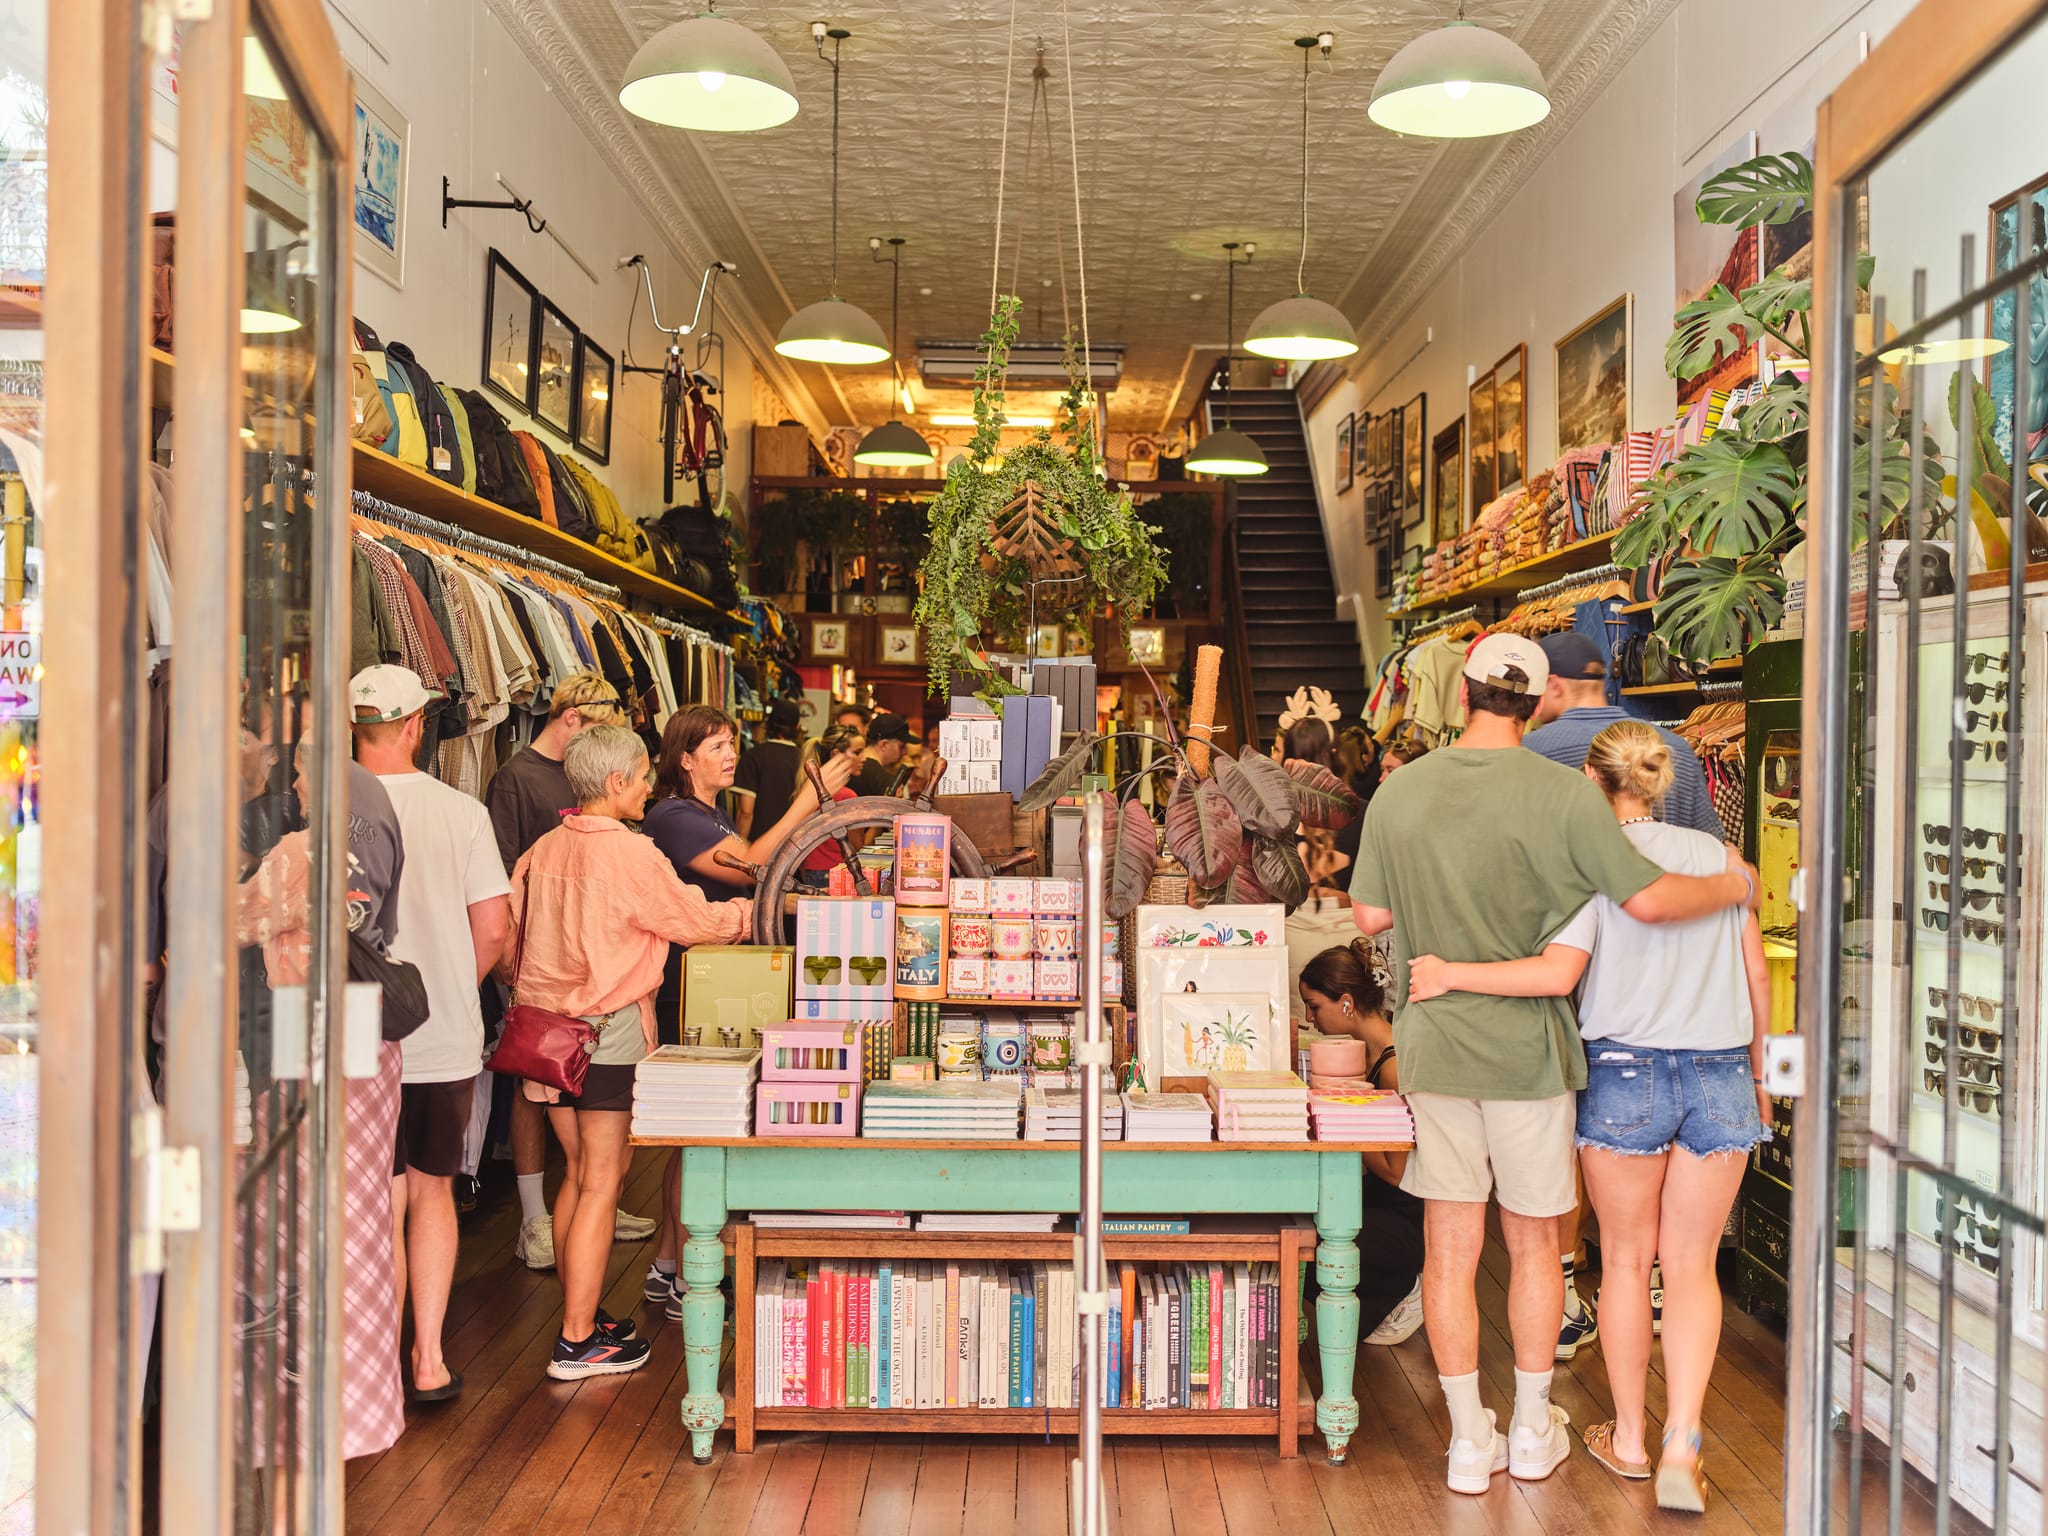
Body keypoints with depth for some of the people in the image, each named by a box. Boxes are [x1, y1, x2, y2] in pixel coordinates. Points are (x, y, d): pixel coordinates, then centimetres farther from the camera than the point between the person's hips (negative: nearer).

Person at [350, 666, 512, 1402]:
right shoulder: (463, 811, -3)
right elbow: (493, 927, -4)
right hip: (450, 1039, 2)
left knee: (384, 1207, 7)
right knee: (433, 1190, 18)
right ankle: (430, 1360, 19)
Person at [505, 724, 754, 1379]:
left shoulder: (542, 850, 5)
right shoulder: (632, 854, -15)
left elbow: (505, 943, 9)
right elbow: (695, 919, -5)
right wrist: (749, 912, 13)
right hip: (608, 1031, -7)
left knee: (581, 1171, 17)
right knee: (601, 1182, -1)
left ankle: (578, 1315, 25)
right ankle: (578, 1343, 4)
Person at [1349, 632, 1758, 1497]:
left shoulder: (1400, 791, -3)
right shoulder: (1563, 795, -12)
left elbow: (1370, 916, 3)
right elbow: (1648, 900, -13)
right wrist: (1738, 885, 6)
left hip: (1433, 1046, 2)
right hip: (1527, 1051, -1)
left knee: (1450, 1250, 9)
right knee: (1532, 1243, 14)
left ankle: (1471, 1442, 16)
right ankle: (1533, 1432, 27)